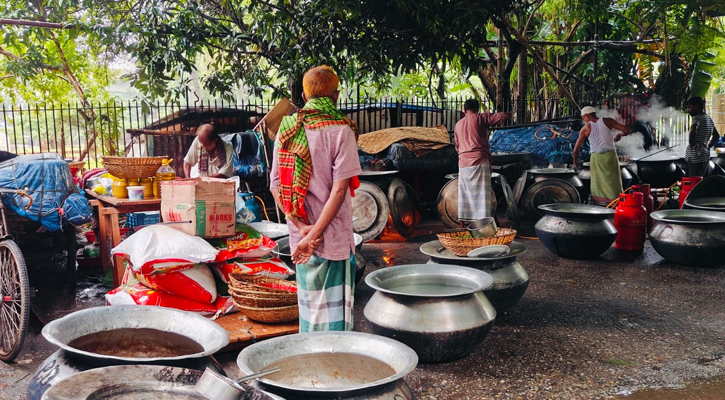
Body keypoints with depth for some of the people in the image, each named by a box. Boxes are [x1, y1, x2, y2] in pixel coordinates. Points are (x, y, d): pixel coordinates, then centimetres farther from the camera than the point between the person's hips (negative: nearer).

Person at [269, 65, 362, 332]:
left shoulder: (286, 129, 5)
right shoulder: (341, 130, -9)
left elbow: (275, 187, 0)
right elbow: (339, 189, -17)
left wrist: (303, 228, -7)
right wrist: (314, 234, -17)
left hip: (299, 238, 5)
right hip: (334, 239, -5)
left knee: (308, 306, 18)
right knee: (334, 311, 6)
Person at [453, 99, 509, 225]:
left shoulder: (457, 125, 17)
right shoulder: (480, 117, 1)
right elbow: (502, 116, -5)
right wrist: (506, 114, 17)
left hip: (463, 162, 5)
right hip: (480, 160, -5)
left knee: (464, 194, 9)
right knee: (482, 193, -4)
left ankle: (462, 224, 11)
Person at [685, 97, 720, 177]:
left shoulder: (697, 118, -12)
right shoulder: (709, 118, 16)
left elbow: (693, 131, -33)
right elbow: (716, 136, 27)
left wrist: (691, 145, -19)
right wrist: (708, 147, 20)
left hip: (695, 156, -9)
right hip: (705, 155, 9)